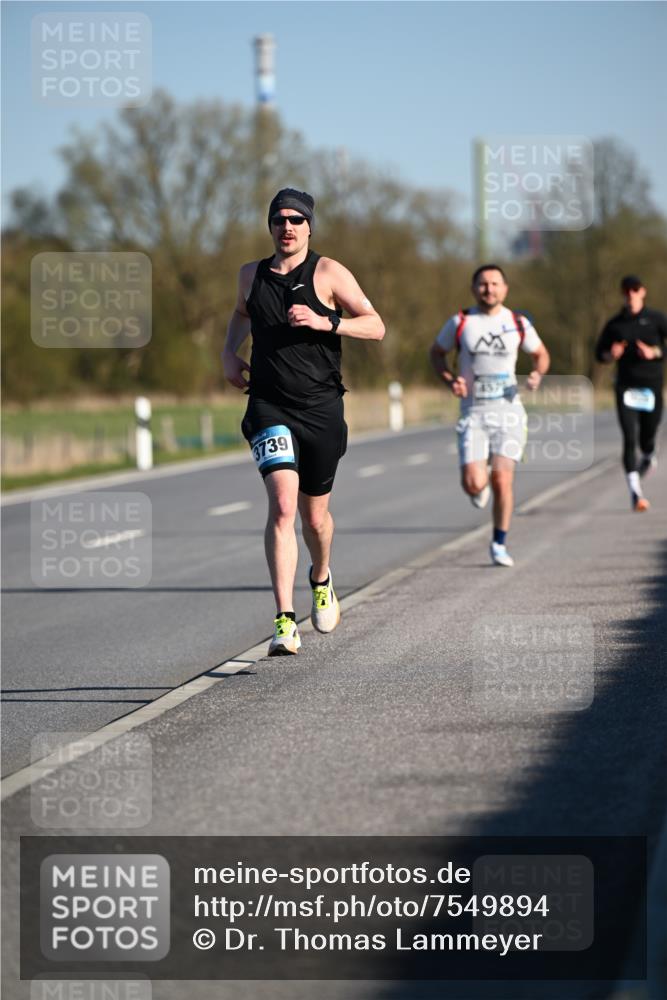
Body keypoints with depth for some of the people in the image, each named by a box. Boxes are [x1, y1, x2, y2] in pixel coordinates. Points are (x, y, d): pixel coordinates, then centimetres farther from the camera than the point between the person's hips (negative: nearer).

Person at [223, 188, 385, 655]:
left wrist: (325, 322, -19)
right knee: (282, 504, -20)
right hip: (269, 406, 1)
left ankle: (322, 580, 48)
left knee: (314, 515, 12)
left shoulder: (328, 272, -2)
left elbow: (375, 326, -4)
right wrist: (230, 352, 14)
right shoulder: (252, 275, 9)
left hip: (320, 407, -1)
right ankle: (285, 621, -25)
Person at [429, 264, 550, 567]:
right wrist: (450, 380, -5)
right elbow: (436, 352, 14)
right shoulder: (460, 322, 0)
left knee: (502, 480, -8)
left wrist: (537, 374, -4)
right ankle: (479, 486, 25)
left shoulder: (518, 323, 3)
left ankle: (499, 543, 11)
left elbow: (541, 354, 18)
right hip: (473, 413, -1)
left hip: (508, 410, 1)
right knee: (474, 484, -15)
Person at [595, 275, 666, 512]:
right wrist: (611, 355, -7)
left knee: (647, 440, 8)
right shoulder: (615, 324, 6)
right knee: (629, 439, -13)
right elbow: (600, 353, 15)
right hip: (626, 387, 0)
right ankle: (635, 492, -15)